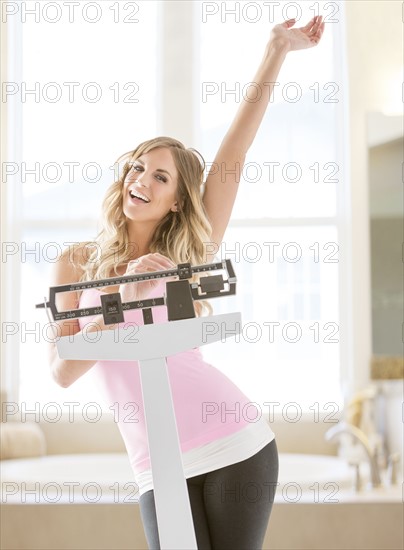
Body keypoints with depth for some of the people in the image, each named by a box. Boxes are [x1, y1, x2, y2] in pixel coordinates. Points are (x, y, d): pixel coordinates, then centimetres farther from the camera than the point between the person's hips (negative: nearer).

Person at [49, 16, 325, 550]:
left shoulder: (186, 260, 8)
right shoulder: (76, 264, 8)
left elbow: (233, 153, 4)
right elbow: (62, 370, -3)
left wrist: (277, 49, 3)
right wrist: (123, 300, -15)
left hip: (238, 445, 0)